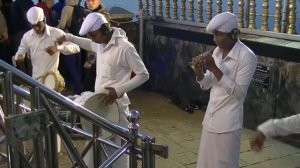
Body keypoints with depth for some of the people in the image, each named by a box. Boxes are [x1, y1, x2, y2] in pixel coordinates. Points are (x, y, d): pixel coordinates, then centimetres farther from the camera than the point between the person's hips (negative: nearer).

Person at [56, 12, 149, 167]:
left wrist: (119, 90, -24)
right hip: (98, 102, 8)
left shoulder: (125, 47, -21)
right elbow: (91, 45, 31)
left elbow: (143, 74, -17)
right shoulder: (101, 43, 4)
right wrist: (69, 37, 22)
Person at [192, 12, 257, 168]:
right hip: (210, 118, 7)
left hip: (227, 123, -7)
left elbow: (239, 92, -21)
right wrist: (199, 71, -13)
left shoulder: (247, 56, -16)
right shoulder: (217, 51, 5)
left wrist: (215, 69, -24)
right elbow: (206, 85, 9)